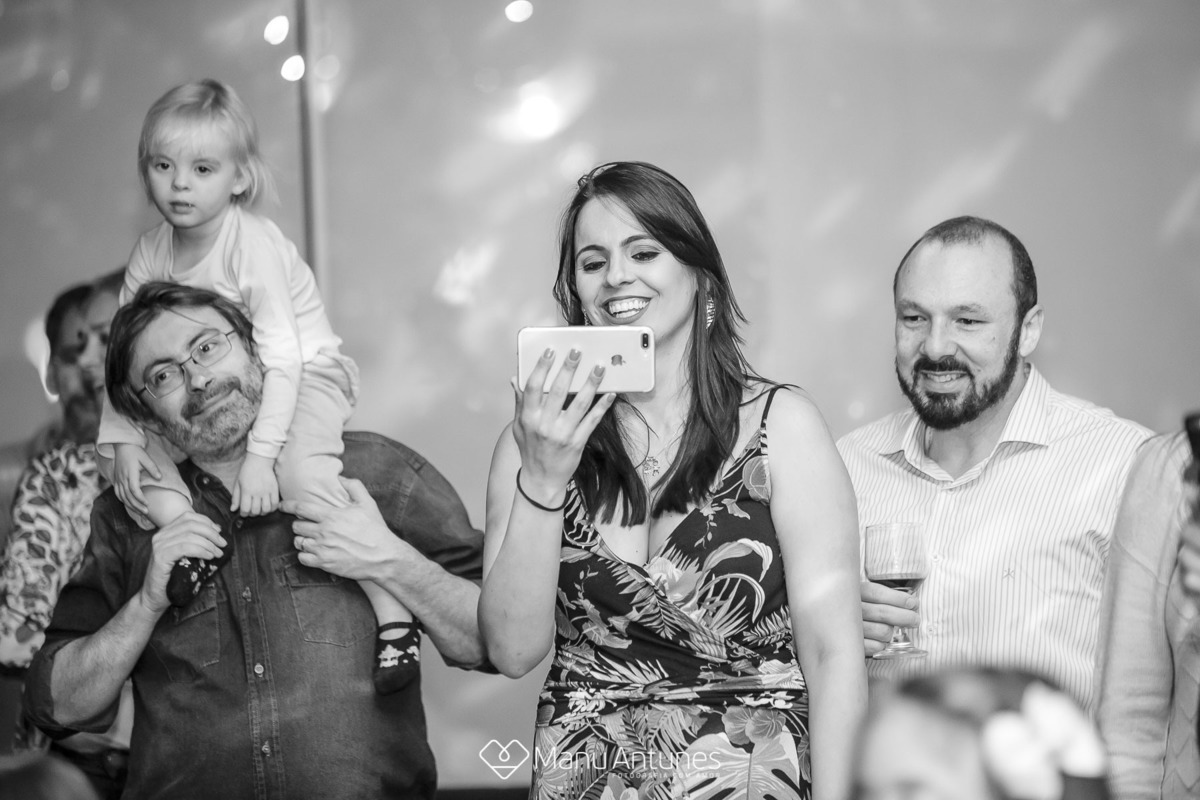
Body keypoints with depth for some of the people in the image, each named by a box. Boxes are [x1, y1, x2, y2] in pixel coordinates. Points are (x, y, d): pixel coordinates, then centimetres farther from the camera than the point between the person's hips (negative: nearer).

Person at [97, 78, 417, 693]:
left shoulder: (253, 244, -23)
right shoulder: (152, 252, -4)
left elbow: (280, 354, -28)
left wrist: (260, 454, -34)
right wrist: (122, 439, -10)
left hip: (306, 374, -7)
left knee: (302, 471, -33)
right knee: (135, 457, -11)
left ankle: (393, 612, -29)